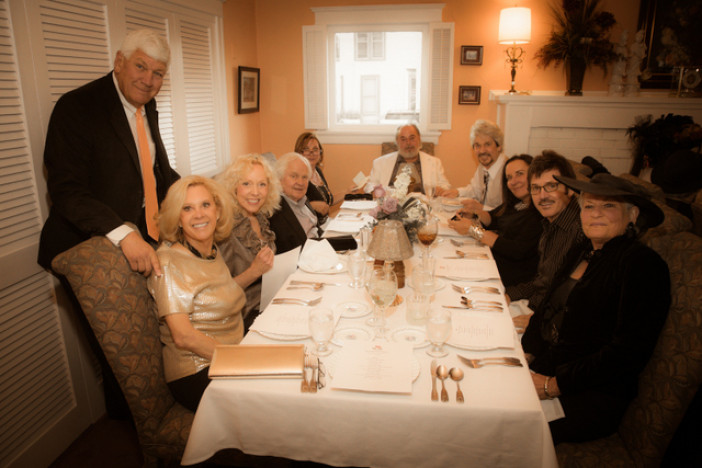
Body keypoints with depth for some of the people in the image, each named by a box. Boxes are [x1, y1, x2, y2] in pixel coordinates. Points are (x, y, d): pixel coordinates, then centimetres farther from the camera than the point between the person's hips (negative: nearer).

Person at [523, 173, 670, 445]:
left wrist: (554, 385, -19)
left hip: (591, 396, -7)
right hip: (543, 367, 7)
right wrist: (526, 355, 0)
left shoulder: (643, 264, -12)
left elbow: (628, 352, -18)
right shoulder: (581, 253, 12)